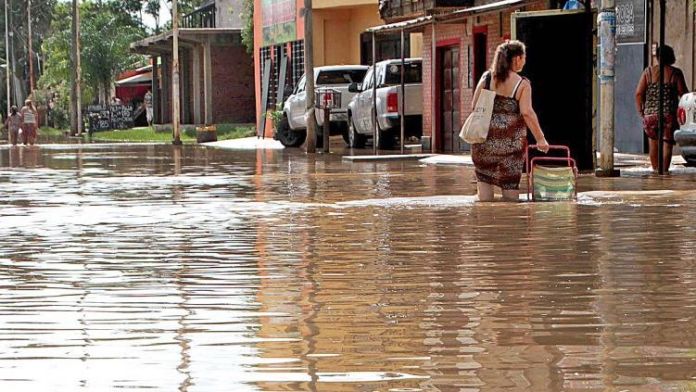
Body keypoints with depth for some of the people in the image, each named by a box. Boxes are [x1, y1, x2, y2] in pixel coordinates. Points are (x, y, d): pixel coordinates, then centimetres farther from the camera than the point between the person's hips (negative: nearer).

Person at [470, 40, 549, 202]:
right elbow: (527, 112, -15)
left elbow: (474, 106, 1)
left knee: (484, 176, 13)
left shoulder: (486, 78, 2)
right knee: (511, 178, 7)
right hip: (512, 139, -2)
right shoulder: (522, 84, -7)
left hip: (485, 136, 2)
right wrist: (540, 139, -11)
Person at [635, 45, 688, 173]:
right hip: (669, 114, -2)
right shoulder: (676, 73, -2)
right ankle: (665, 170, -6)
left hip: (650, 113, 2)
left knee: (653, 141, 16)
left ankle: (655, 169, 20)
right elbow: (683, 93, -3)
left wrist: (640, 110, 9)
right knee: (667, 143, 1)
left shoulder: (648, 71, 1)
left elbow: (639, 93, -1)